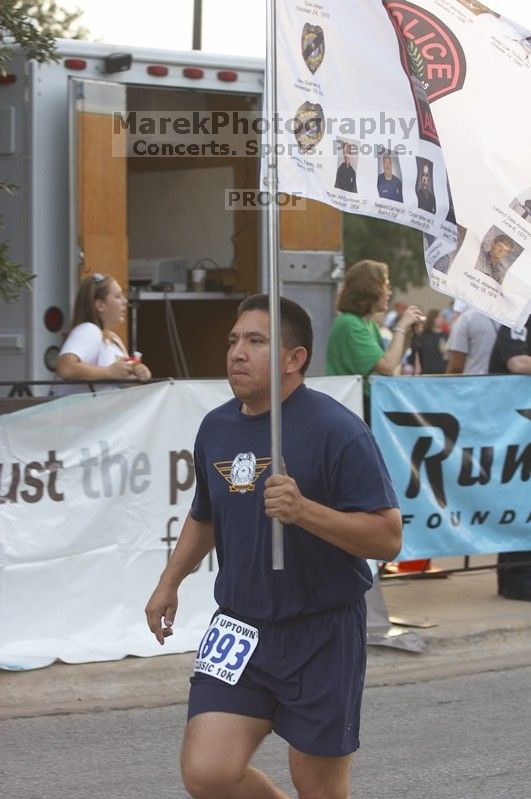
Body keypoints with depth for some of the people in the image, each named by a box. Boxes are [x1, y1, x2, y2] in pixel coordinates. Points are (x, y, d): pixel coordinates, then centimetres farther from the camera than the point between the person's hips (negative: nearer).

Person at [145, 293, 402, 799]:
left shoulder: (336, 430, -13)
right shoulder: (215, 427, 8)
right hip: (240, 627, 5)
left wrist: (303, 510, -28)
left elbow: (387, 538, -18)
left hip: (323, 634, -5)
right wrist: (170, 582, 19)